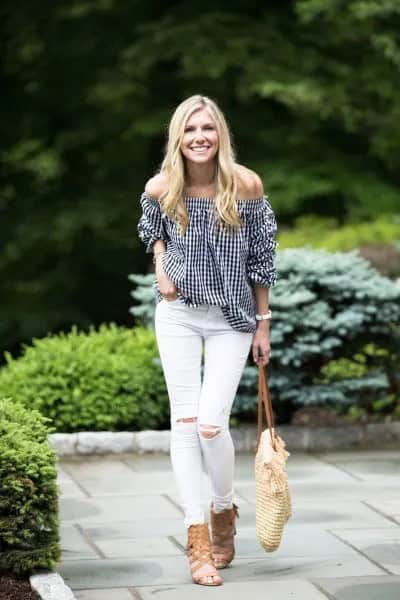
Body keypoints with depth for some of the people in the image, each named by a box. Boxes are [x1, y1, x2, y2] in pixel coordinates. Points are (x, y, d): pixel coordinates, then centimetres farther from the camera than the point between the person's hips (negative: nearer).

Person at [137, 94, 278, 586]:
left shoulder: (246, 185, -11)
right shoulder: (160, 189, -7)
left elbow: (260, 257, -2)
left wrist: (263, 323, 1)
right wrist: (160, 266, -2)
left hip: (232, 319, -2)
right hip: (178, 314, 2)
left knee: (211, 423, -10)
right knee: (184, 421, -4)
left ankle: (224, 510, 19)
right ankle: (197, 536, 2)